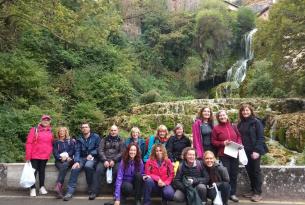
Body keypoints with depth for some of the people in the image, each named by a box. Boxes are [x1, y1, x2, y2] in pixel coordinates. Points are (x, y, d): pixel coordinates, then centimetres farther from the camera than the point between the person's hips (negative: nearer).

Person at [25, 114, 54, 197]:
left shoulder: (50, 132, 8)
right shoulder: (34, 130, -4)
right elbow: (29, 143, -7)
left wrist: (49, 154, 5)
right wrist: (28, 156, -11)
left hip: (45, 156, 3)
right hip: (34, 155, -3)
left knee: (42, 171, 11)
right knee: (34, 171, 2)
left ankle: (42, 187, 19)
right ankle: (33, 188, 11)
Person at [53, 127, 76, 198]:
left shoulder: (71, 141, 16)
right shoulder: (56, 142, 17)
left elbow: (73, 150, 4)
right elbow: (55, 153, 4)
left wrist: (66, 155, -13)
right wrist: (61, 157, -15)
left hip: (69, 160, 0)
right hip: (59, 161, 0)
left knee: (65, 165, -35)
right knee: (63, 167, -33)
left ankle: (58, 186, -46)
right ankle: (60, 190, -44)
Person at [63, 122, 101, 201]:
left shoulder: (96, 136, 2)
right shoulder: (79, 139, 11)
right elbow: (77, 151, 0)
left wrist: (91, 154, -16)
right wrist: (76, 161, -16)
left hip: (92, 157, -3)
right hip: (82, 158, 3)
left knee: (88, 166, -36)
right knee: (74, 168, -26)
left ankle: (90, 187, -15)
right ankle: (70, 191, -22)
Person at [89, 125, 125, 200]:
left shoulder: (120, 140, 11)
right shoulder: (104, 139, 15)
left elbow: (122, 152, 1)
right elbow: (100, 150, 4)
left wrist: (114, 160, -14)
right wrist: (105, 160, -13)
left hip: (116, 160, -1)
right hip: (104, 159, 1)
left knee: (118, 171, -30)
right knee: (98, 170, -26)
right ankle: (95, 191, -16)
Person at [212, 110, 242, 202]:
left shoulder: (233, 126, 8)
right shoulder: (216, 128, -4)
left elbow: (238, 137, 15)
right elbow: (214, 142, -3)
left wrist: (239, 144, -4)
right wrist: (223, 143, -17)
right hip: (223, 155, -4)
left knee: (234, 174, 10)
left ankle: (232, 193, 23)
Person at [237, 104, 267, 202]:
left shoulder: (256, 122, -8)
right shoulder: (240, 124, 9)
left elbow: (260, 138, -13)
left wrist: (257, 150, -19)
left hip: (254, 151, -5)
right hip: (245, 152, 6)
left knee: (256, 171, 2)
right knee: (249, 171, 12)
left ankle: (258, 193, 12)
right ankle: (253, 190, 25)